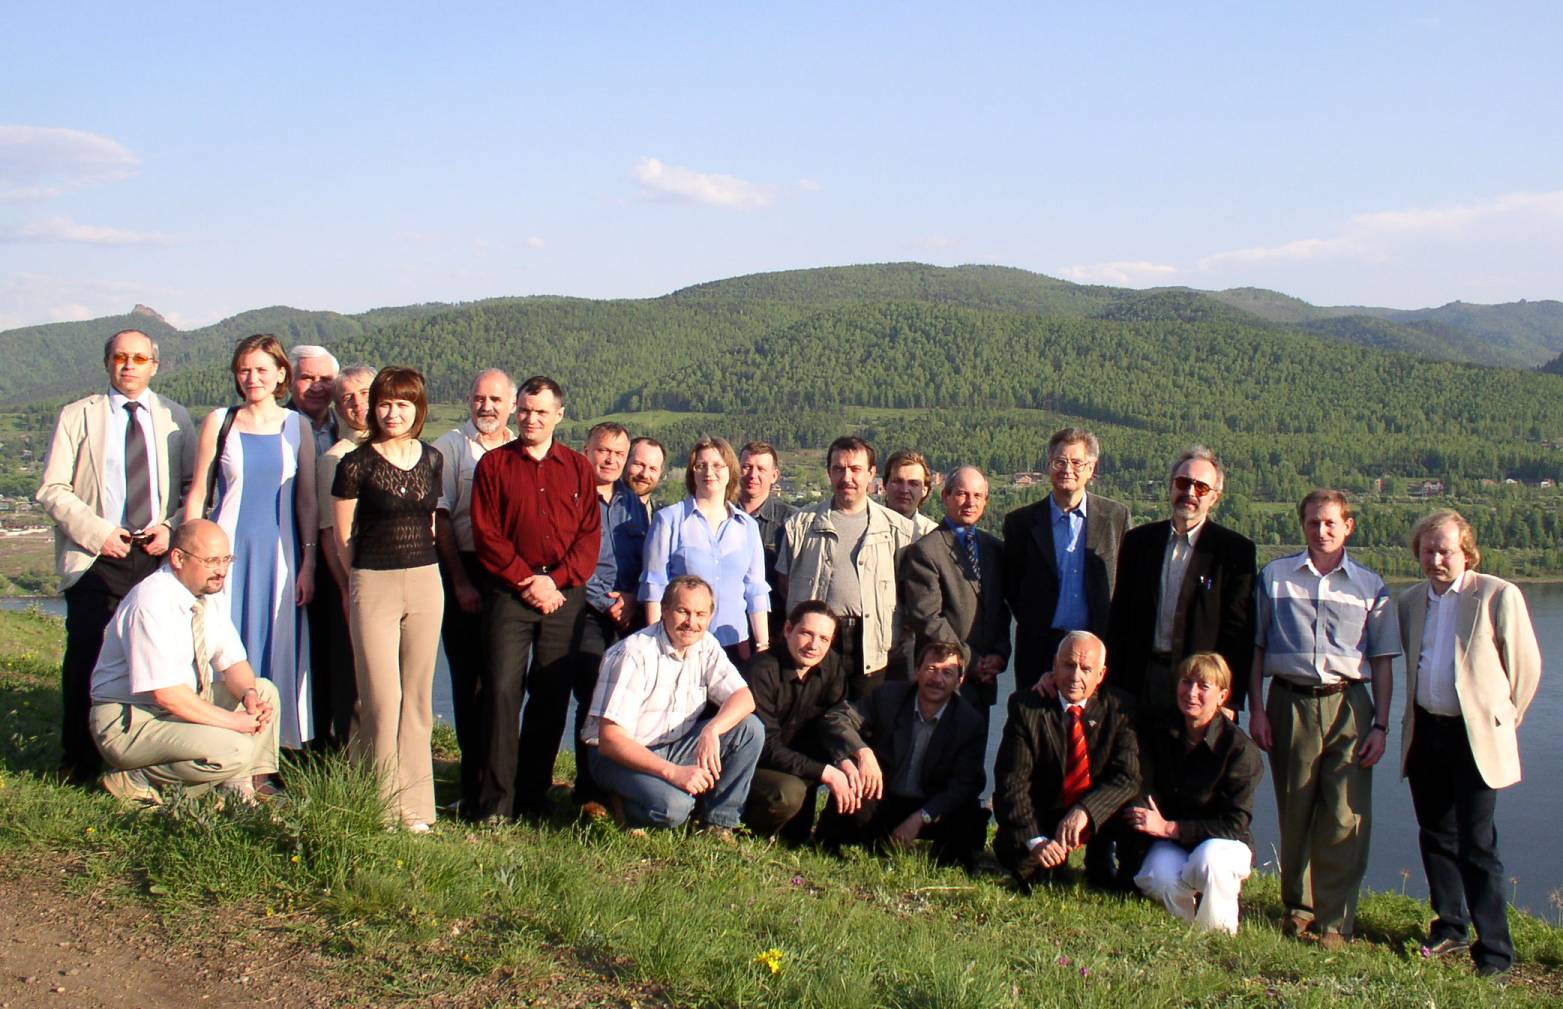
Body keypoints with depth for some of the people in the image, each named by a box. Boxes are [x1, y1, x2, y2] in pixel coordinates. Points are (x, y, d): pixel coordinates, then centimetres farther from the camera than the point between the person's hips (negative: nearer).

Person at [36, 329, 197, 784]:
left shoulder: (175, 418, 12)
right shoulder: (78, 416, 6)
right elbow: (51, 489, 1)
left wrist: (172, 528, -4)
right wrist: (96, 531, -10)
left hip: (159, 555, 2)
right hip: (96, 557, -2)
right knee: (87, 658, -2)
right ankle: (79, 763, 9)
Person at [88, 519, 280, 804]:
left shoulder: (206, 598, 3)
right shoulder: (151, 603, -24)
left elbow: (233, 662, 5)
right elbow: (167, 693, -28)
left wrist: (249, 695, -17)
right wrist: (233, 721, -22)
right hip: (130, 723, -9)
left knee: (265, 690, 2)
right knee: (235, 751, -26)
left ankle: (247, 785, 0)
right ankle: (137, 780, -9)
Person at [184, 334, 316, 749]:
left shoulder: (296, 426, 6)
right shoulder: (219, 422, 3)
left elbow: (306, 498, 6)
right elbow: (197, 495, 4)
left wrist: (308, 562, -1)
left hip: (280, 554, 1)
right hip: (229, 550, -1)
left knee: (278, 648, 3)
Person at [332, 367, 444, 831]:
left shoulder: (432, 460, 8)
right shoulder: (356, 464, -4)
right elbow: (343, 535, 2)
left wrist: (422, 564, 14)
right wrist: (365, 576, 6)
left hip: (426, 583, 4)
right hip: (374, 585, -4)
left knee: (417, 698, 7)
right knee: (382, 699, -5)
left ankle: (413, 805, 13)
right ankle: (382, 805, 6)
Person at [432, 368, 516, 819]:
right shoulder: (449, 447, 3)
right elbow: (440, 519, -2)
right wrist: (461, 583, -9)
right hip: (465, 571, -2)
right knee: (468, 677, 1)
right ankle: (472, 785, 6)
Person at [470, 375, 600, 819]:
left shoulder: (578, 467, 11)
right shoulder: (494, 463, 7)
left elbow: (590, 534, 5)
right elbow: (485, 533, 0)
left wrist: (558, 581, -8)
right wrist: (527, 581, -8)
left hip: (565, 597, 2)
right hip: (510, 594, -2)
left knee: (552, 696, 3)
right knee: (502, 690, -9)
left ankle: (533, 796, 13)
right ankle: (496, 803, -4)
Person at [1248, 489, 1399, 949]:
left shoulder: (1370, 586, 9)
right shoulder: (1274, 577, 8)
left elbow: (1382, 661, 10)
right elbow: (1256, 647, 10)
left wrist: (1380, 725, 2)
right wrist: (1256, 709, 2)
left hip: (1348, 704, 0)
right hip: (1290, 701, 0)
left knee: (1346, 816, -7)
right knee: (1295, 812, 6)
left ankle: (1334, 920, 2)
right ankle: (1298, 906, 22)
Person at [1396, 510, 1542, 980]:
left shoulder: (1498, 596, -8)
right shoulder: (1410, 600, 10)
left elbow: (1526, 665, -2)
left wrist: (1503, 720, 5)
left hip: (1475, 736, -6)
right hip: (1424, 734, 6)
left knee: (1477, 846, -5)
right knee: (1435, 836, 13)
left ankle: (1495, 950, 3)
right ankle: (1450, 929, 26)